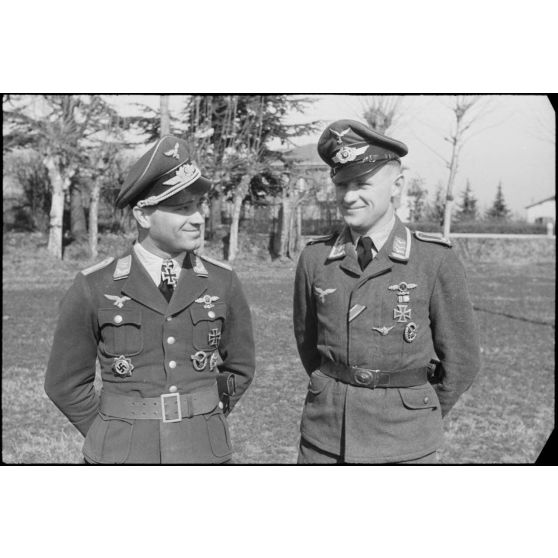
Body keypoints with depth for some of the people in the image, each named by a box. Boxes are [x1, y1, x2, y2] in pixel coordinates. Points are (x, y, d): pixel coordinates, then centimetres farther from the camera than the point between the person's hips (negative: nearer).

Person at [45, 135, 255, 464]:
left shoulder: (223, 283, -1)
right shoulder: (94, 289, -6)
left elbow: (239, 368, 11)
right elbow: (66, 383, 3)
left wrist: (203, 425, 6)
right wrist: (117, 437, 1)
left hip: (204, 454, 2)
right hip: (123, 457, -1)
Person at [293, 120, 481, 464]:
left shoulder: (436, 260, -10)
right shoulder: (315, 259, -2)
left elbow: (461, 359, -1)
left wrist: (419, 418, 10)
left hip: (402, 446, -2)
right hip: (325, 436, 2)